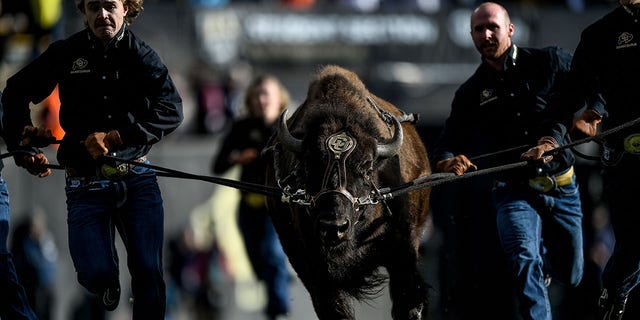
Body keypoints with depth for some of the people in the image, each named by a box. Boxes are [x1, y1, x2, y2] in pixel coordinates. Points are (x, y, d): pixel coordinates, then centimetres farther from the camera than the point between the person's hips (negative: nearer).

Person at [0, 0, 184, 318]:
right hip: (85, 182, 0)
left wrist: (116, 137, -22)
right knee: (96, 275, -12)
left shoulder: (142, 56, -2)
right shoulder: (65, 53, 1)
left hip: (137, 180, 0)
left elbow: (171, 111, -14)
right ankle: (109, 285, 25)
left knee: (148, 273, -6)